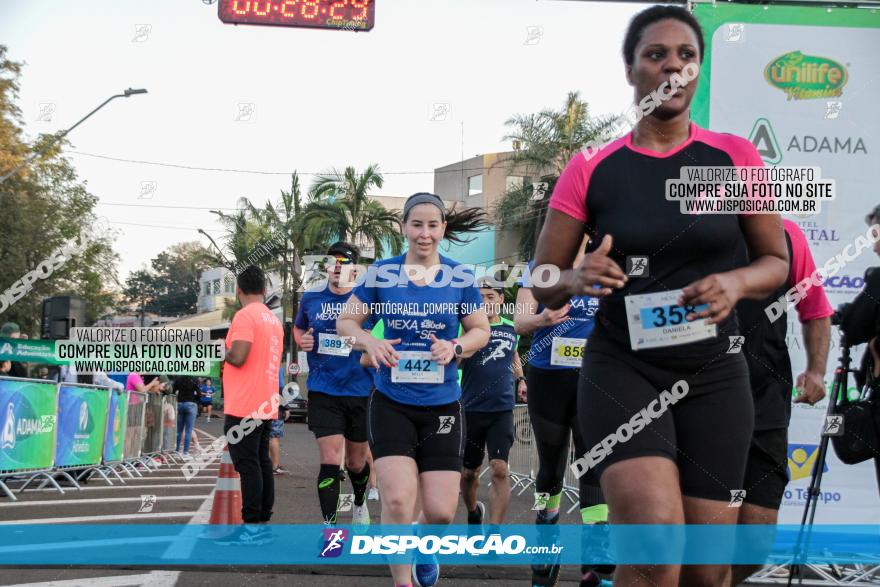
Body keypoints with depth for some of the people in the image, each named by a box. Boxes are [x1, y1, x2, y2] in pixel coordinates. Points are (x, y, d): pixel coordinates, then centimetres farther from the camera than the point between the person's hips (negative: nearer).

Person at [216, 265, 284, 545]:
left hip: (244, 407, -8)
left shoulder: (245, 316, -12)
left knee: (247, 465, -8)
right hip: (267, 405, 8)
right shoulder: (273, 319, 15)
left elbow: (238, 357, -22)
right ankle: (263, 522, 11)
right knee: (262, 463, 10)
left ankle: (253, 527, -10)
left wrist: (223, 353, -2)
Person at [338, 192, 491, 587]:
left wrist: (456, 347, -13)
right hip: (391, 403, -1)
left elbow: (481, 330, 9)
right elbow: (346, 321, 5)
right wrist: (370, 342, -16)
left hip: (442, 405, 1)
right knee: (397, 499, -17)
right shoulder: (381, 273, -2)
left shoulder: (460, 278, 0)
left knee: (441, 511, -1)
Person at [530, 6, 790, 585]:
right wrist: (578, 279, -20)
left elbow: (778, 261, 9)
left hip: (714, 375, 2)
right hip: (621, 369, -2)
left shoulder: (736, 157, 1)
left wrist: (736, 283, -14)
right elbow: (542, 282, 3)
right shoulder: (591, 168, -2)